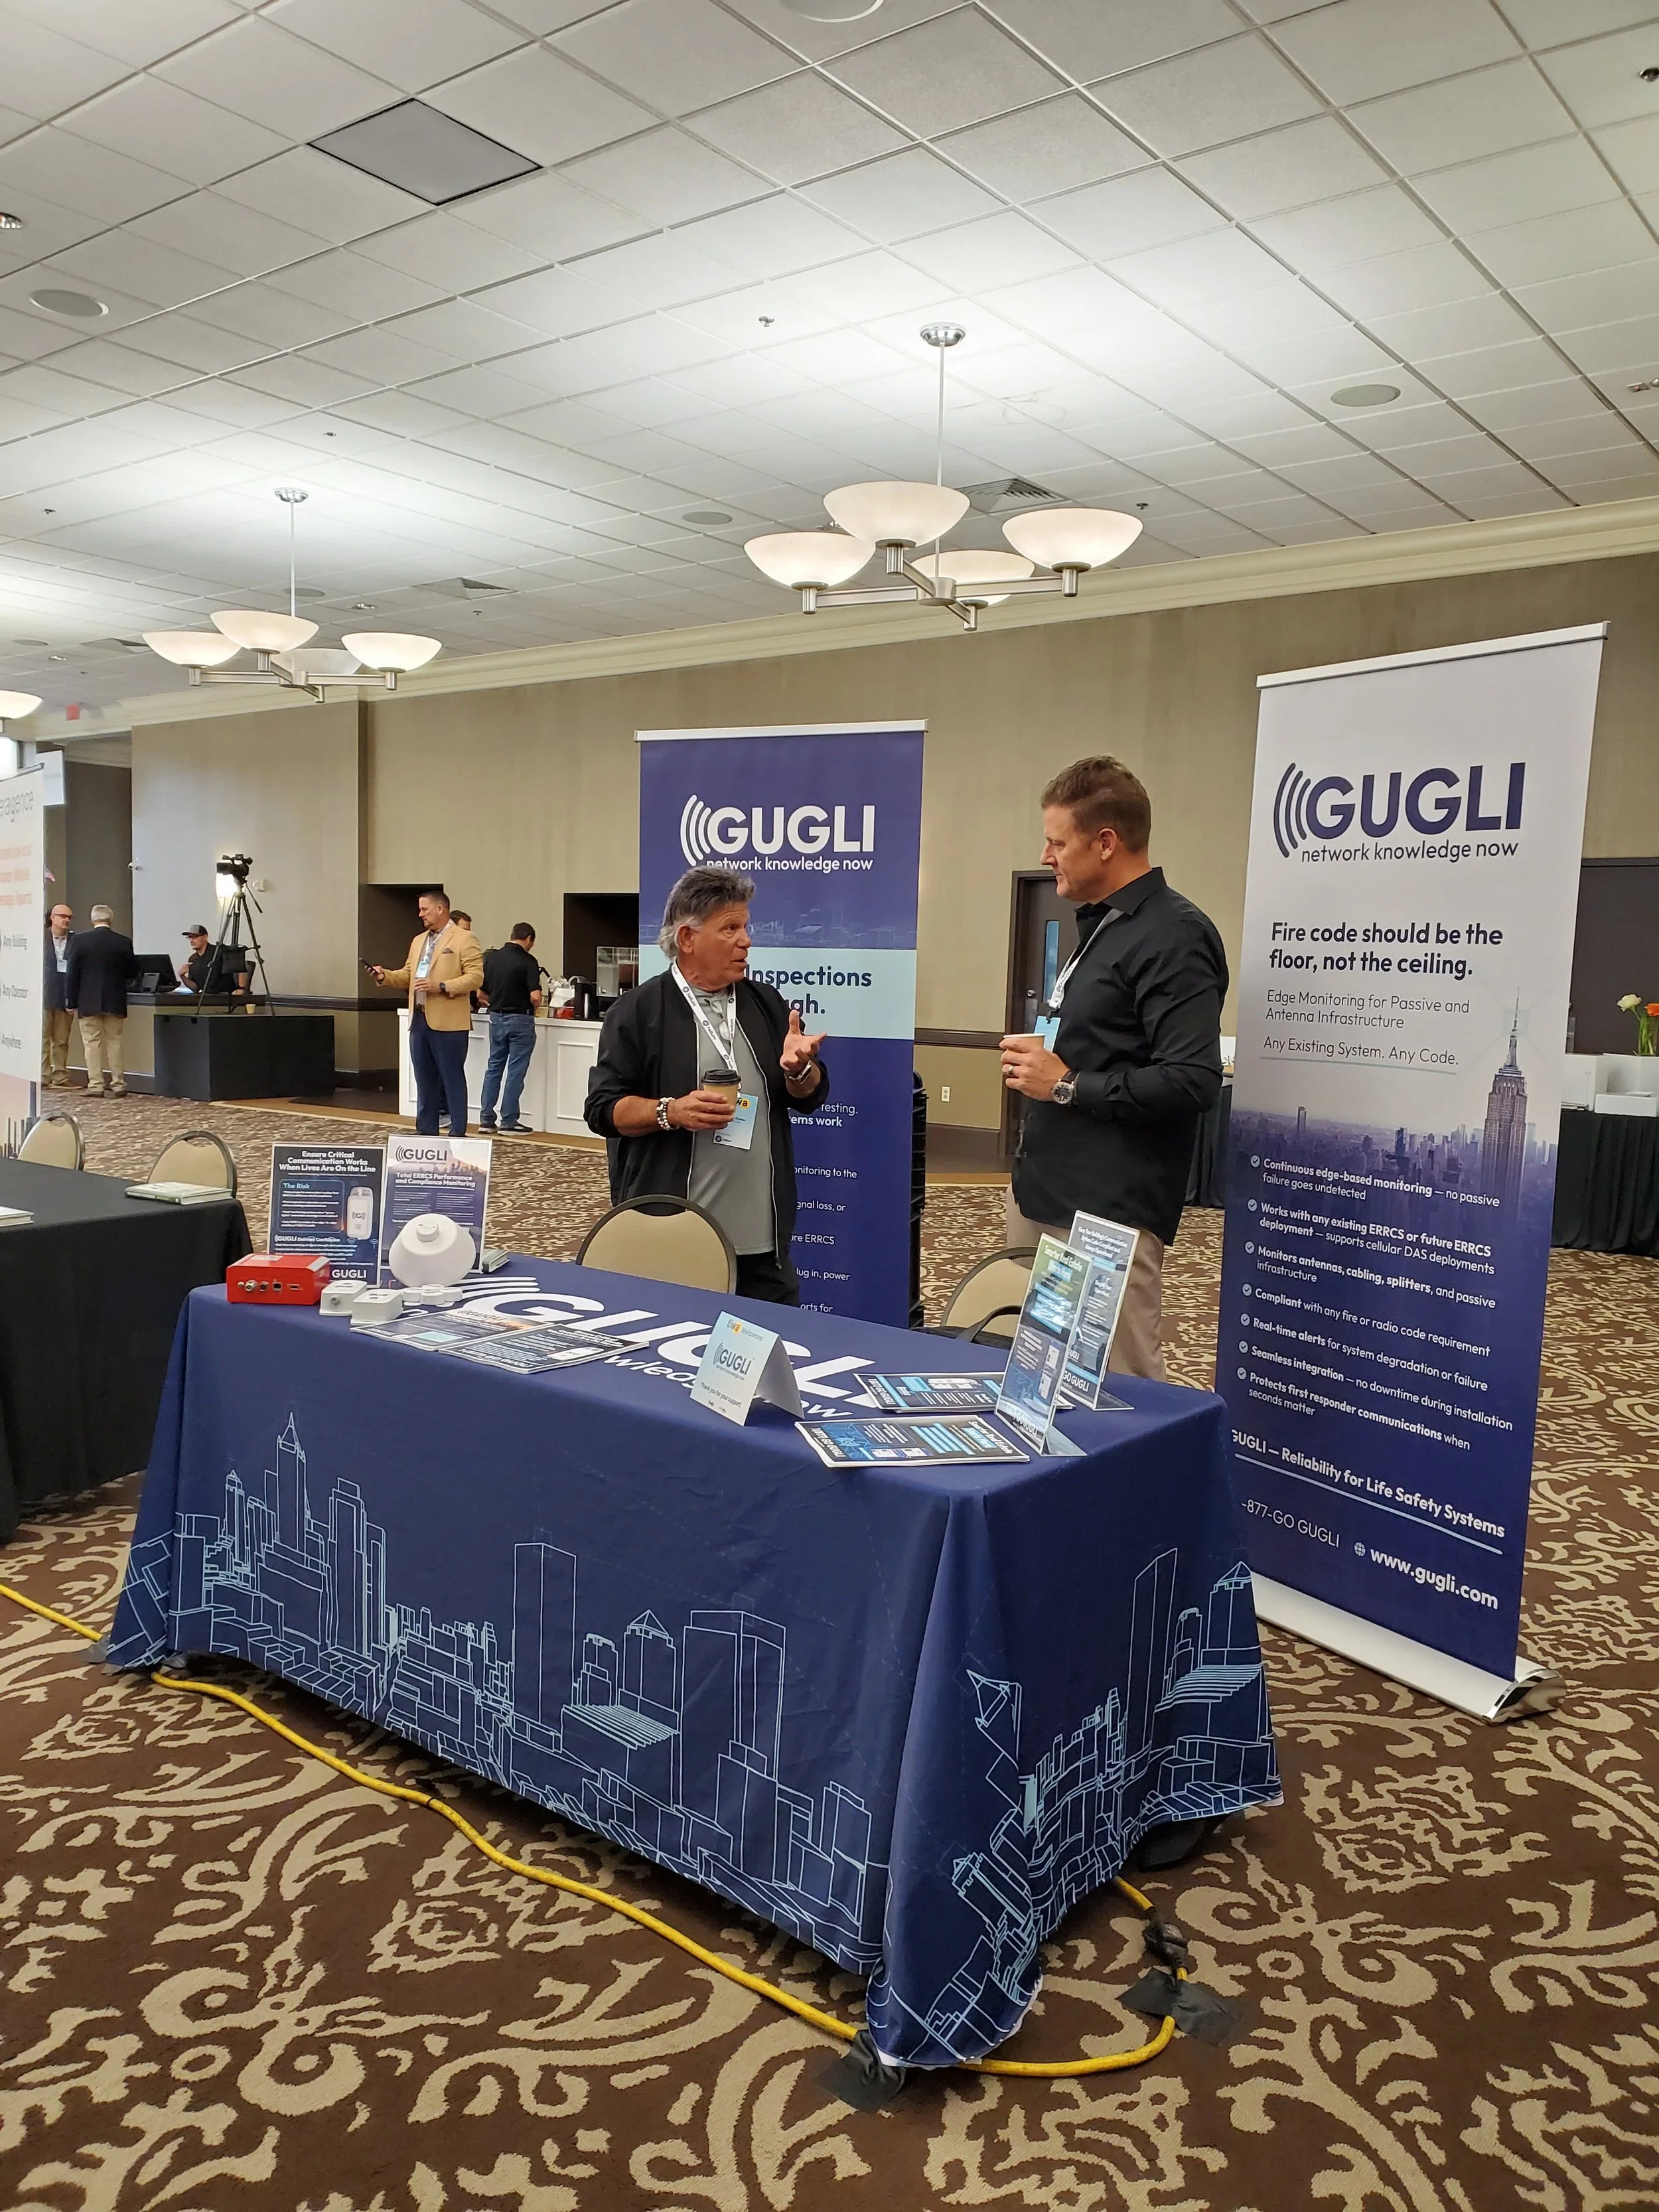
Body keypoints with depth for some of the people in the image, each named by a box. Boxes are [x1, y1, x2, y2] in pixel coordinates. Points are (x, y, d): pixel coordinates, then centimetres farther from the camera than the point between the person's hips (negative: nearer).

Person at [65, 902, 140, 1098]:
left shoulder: (79, 940, -5)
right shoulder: (124, 942, -3)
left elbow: (71, 973, -4)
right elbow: (130, 974, 5)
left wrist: (71, 1001, 3)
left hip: (88, 1001, -1)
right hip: (115, 1001, 1)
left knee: (92, 1043, 3)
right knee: (115, 1042, 9)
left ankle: (96, 1085, 2)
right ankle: (118, 1085, 9)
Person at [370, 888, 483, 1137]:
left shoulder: (464, 939, -5)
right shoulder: (419, 941, 19)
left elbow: (475, 977, -14)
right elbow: (408, 976, 22)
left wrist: (441, 987, -21)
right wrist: (386, 976, 4)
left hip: (448, 1023, -8)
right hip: (419, 1020, 8)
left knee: (452, 1079, -1)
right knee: (424, 1079, 12)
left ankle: (457, 1134, 3)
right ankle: (426, 1131, 19)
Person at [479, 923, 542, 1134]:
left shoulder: (491, 957, 4)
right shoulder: (528, 961, -13)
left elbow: (481, 993, 7)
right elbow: (535, 996, -19)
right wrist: (533, 1008, 1)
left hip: (496, 1018, 6)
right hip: (520, 1020, -5)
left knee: (494, 1068, 14)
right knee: (515, 1071, 1)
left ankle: (486, 1118, 15)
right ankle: (509, 1122, 4)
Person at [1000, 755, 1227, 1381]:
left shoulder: (1173, 936, -14)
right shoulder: (1099, 926, 17)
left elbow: (1192, 1082, -23)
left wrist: (1066, 1084, -16)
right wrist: (1040, 1059, 12)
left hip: (1107, 1212, -10)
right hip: (1044, 1192, 10)